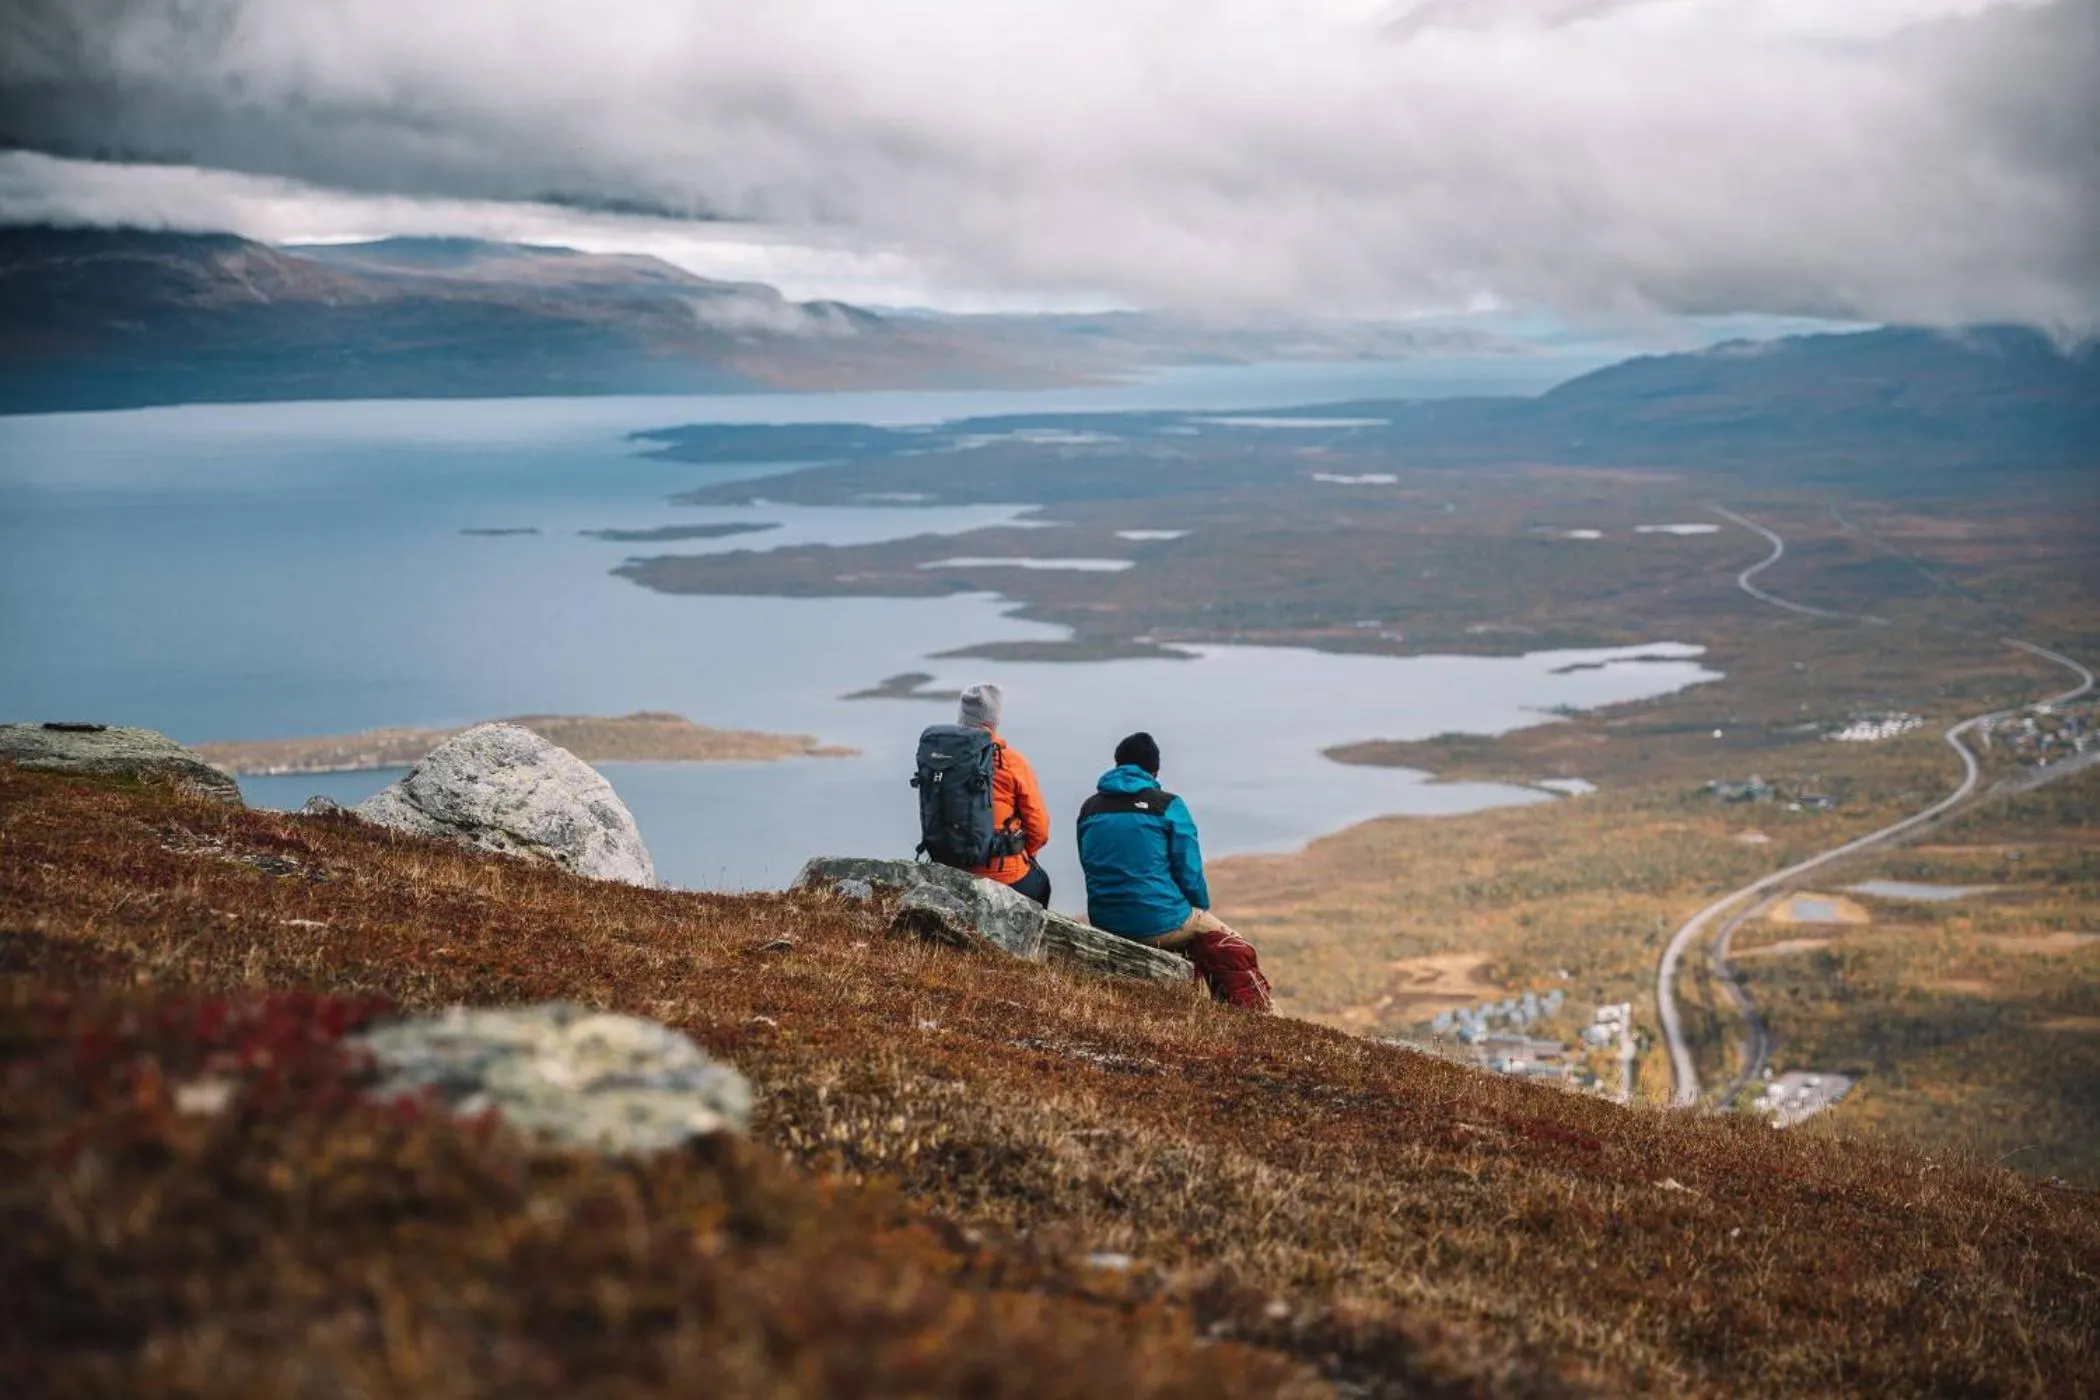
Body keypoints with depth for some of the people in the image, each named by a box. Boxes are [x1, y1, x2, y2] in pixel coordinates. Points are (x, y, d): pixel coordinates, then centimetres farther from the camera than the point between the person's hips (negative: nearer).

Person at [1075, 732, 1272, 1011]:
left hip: (1104, 924, 6)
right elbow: (1190, 871, -6)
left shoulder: (1089, 809, 9)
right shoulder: (1168, 806, -6)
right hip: (1159, 922, -6)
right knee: (1237, 954, 14)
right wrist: (1202, 910, 14)